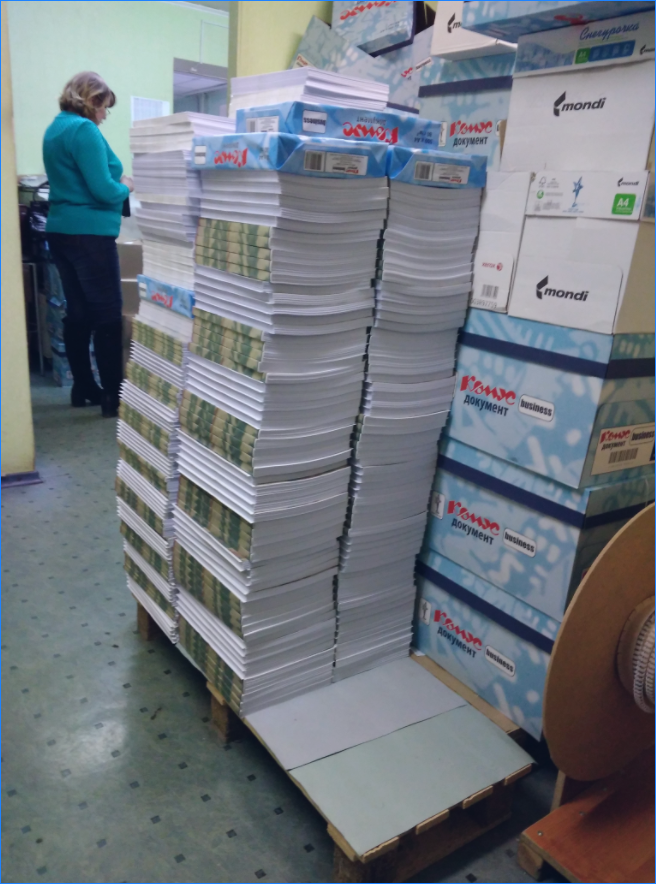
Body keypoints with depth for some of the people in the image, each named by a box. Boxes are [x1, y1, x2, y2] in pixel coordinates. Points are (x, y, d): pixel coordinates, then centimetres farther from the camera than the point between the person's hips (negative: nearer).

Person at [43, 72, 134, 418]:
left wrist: (113, 178, 12)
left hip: (61, 230, 9)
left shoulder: (54, 129, 17)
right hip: (90, 233, -9)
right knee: (108, 314, -5)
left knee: (77, 312, 11)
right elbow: (103, 190, -19)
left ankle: (83, 388, 18)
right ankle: (113, 395, -3)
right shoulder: (84, 129, -14)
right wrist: (125, 187, 0)